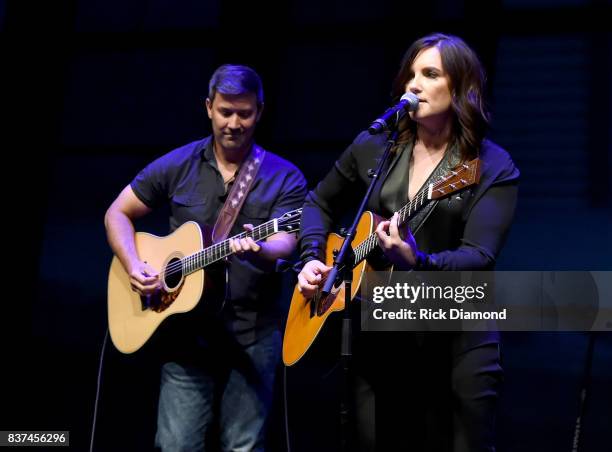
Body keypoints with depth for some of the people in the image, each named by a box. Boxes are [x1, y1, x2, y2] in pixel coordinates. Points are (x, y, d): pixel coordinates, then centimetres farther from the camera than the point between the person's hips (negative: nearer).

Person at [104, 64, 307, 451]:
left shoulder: (284, 177, 0)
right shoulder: (177, 166, 4)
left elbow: (284, 243, -13)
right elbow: (117, 214, 11)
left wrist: (257, 249, -36)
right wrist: (135, 267, -5)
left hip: (253, 335, -1)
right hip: (187, 331, 1)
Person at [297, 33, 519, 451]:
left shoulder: (493, 167, -6)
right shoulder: (373, 147, 5)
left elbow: (479, 257, -18)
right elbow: (320, 202, 20)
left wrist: (417, 263, -36)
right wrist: (312, 258, 2)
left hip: (457, 341, -3)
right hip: (377, 336, 3)